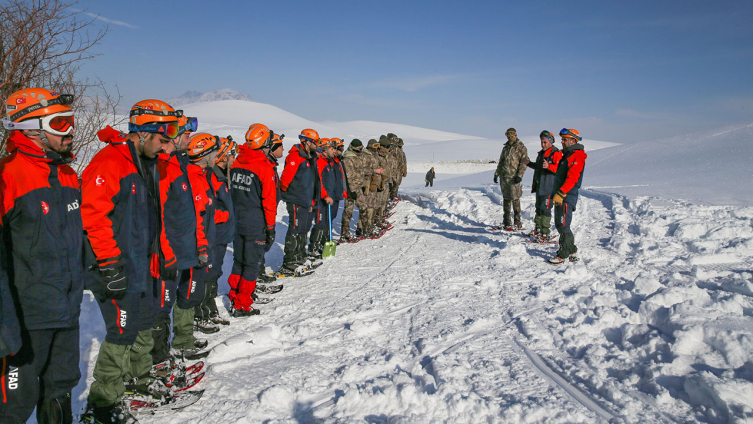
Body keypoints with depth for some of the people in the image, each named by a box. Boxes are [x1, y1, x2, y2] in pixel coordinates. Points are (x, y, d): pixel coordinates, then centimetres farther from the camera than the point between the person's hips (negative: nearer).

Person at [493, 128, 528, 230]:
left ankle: (518, 223, 1)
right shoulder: (506, 147, 17)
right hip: (504, 176, 6)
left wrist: (519, 175, -17)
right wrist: (496, 173, 18)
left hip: (513, 177, -6)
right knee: (506, 198, 9)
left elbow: (524, 163, -8)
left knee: (515, 198, -6)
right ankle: (507, 221, 16)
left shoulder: (521, 147, -2)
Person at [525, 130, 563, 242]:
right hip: (539, 187, 9)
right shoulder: (541, 153, 18)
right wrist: (529, 164, 27)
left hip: (549, 188, -9)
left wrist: (549, 166, -38)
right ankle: (538, 231, 25)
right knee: (539, 209, 15)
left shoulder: (556, 153, -10)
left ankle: (546, 234, -7)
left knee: (545, 210, -10)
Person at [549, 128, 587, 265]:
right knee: (560, 225, 14)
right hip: (560, 196, 10)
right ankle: (572, 252, 23)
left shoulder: (577, 156, -12)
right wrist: (555, 193, 22)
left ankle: (564, 255, -2)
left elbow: (572, 178, -22)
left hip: (567, 197, -10)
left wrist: (561, 193, -27)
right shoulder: (567, 155, 20)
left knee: (563, 226, -9)